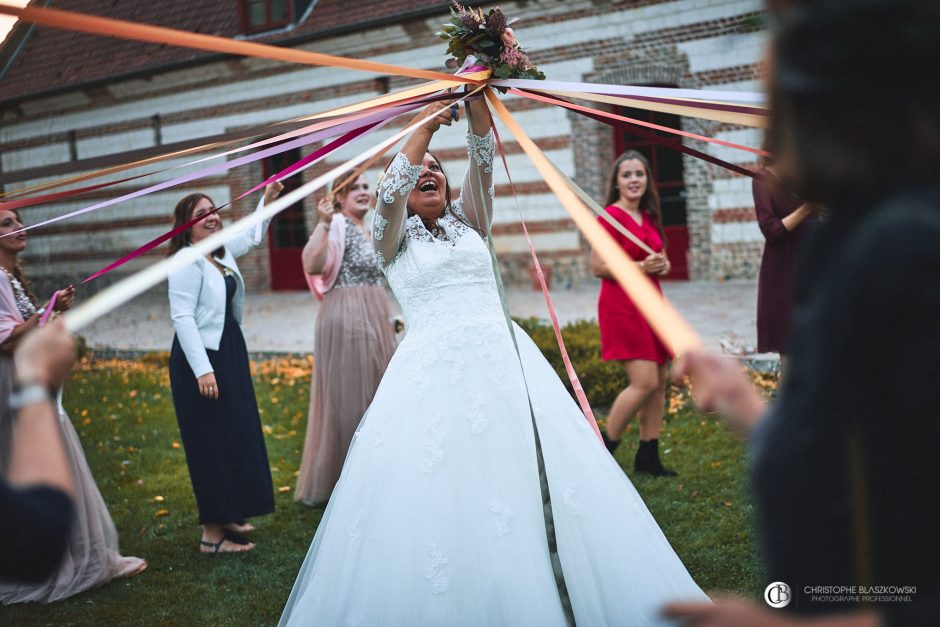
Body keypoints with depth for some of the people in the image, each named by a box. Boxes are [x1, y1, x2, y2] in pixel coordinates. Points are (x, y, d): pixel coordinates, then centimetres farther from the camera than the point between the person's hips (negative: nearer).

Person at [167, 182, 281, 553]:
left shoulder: (222, 252, 10)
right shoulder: (187, 261, -15)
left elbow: (250, 237, 31)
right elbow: (182, 317, -22)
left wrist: (267, 201, 21)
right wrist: (202, 370, -27)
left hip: (229, 353, 9)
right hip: (201, 359, -9)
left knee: (237, 436, 15)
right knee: (212, 443, -5)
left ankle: (227, 517, 29)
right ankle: (212, 533, 3)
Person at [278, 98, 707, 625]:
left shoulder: (470, 221, 18)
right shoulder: (392, 237, 10)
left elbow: (483, 160, 4)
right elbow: (389, 193, -10)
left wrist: (477, 100, -11)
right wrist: (427, 123, -14)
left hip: (505, 359, 3)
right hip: (433, 369, -2)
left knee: (533, 486, -2)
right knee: (439, 502, -6)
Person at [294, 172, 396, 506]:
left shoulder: (367, 229, 17)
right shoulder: (338, 226, -10)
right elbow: (312, 264, -27)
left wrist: (387, 319, 24)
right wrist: (324, 225, -37)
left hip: (374, 319, 9)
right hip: (347, 319, -9)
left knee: (373, 396, 14)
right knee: (348, 396, -3)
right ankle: (338, 481, 8)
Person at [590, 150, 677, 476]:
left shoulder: (649, 217, 14)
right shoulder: (611, 216, -9)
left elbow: (662, 258, 25)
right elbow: (598, 266, -14)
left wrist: (662, 265, 2)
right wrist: (640, 266, -20)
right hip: (622, 305, -8)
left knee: (659, 382, 8)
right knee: (645, 382, -14)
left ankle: (648, 457, 17)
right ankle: (604, 448, 2)